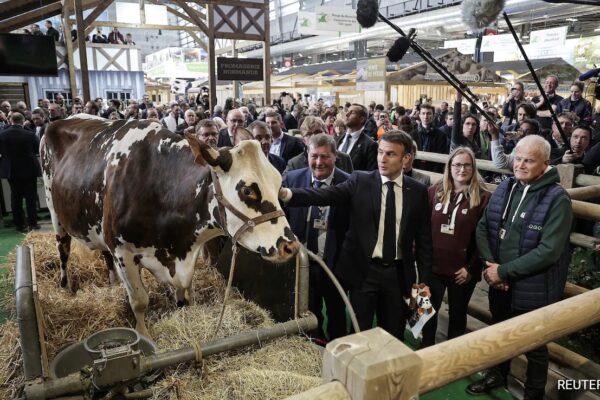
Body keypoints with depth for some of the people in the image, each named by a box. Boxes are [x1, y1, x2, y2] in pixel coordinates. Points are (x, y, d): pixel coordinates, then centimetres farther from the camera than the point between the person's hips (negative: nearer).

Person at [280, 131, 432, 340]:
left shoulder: (418, 191, 1)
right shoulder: (360, 181, -5)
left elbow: (423, 238, 4)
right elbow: (326, 194, -19)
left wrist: (423, 280, 2)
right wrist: (287, 193, -36)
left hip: (398, 273, 2)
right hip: (363, 271, -2)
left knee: (394, 336, 16)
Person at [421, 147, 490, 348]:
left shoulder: (483, 197, -6)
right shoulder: (435, 191, 1)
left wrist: (471, 268, -9)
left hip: (462, 271, -2)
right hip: (432, 266, 2)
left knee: (457, 314, 15)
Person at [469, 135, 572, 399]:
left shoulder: (557, 199, -18)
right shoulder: (505, 188, -1)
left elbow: (548, 251, -24)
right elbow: (483, 228, 1)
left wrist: (503, 271, -21)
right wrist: (490, 264, -14)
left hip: (533, 290, -5)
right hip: (499, 285, 5)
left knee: (535, 348, 17)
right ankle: (497, 375, 53)